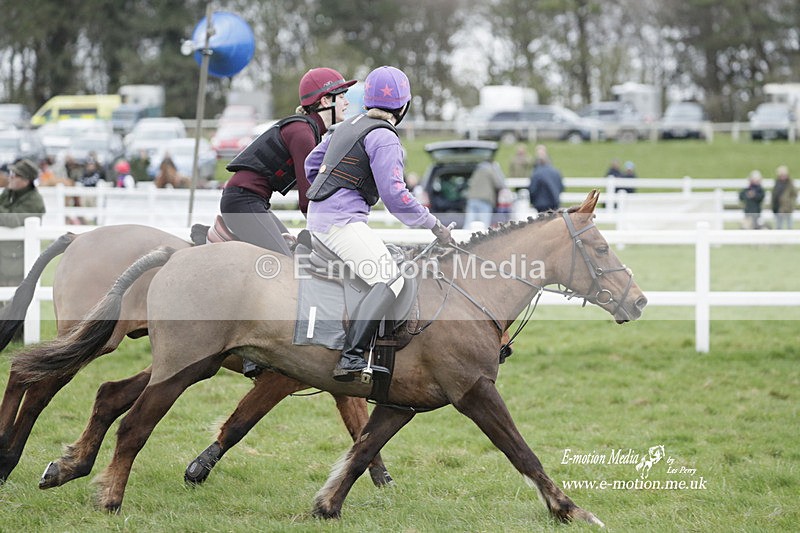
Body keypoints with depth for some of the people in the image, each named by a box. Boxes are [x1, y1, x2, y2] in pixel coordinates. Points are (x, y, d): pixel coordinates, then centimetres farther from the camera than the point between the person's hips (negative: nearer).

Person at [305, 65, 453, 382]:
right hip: (343, 221, -10)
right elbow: (394, 195, -18)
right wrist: (433, 225, -11)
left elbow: (312, 164, 25)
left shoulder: (348, 126, 16)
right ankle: (351, 358, -36)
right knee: (390, 280, -21)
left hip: (318, 217, 10)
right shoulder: (384, 138, -12)